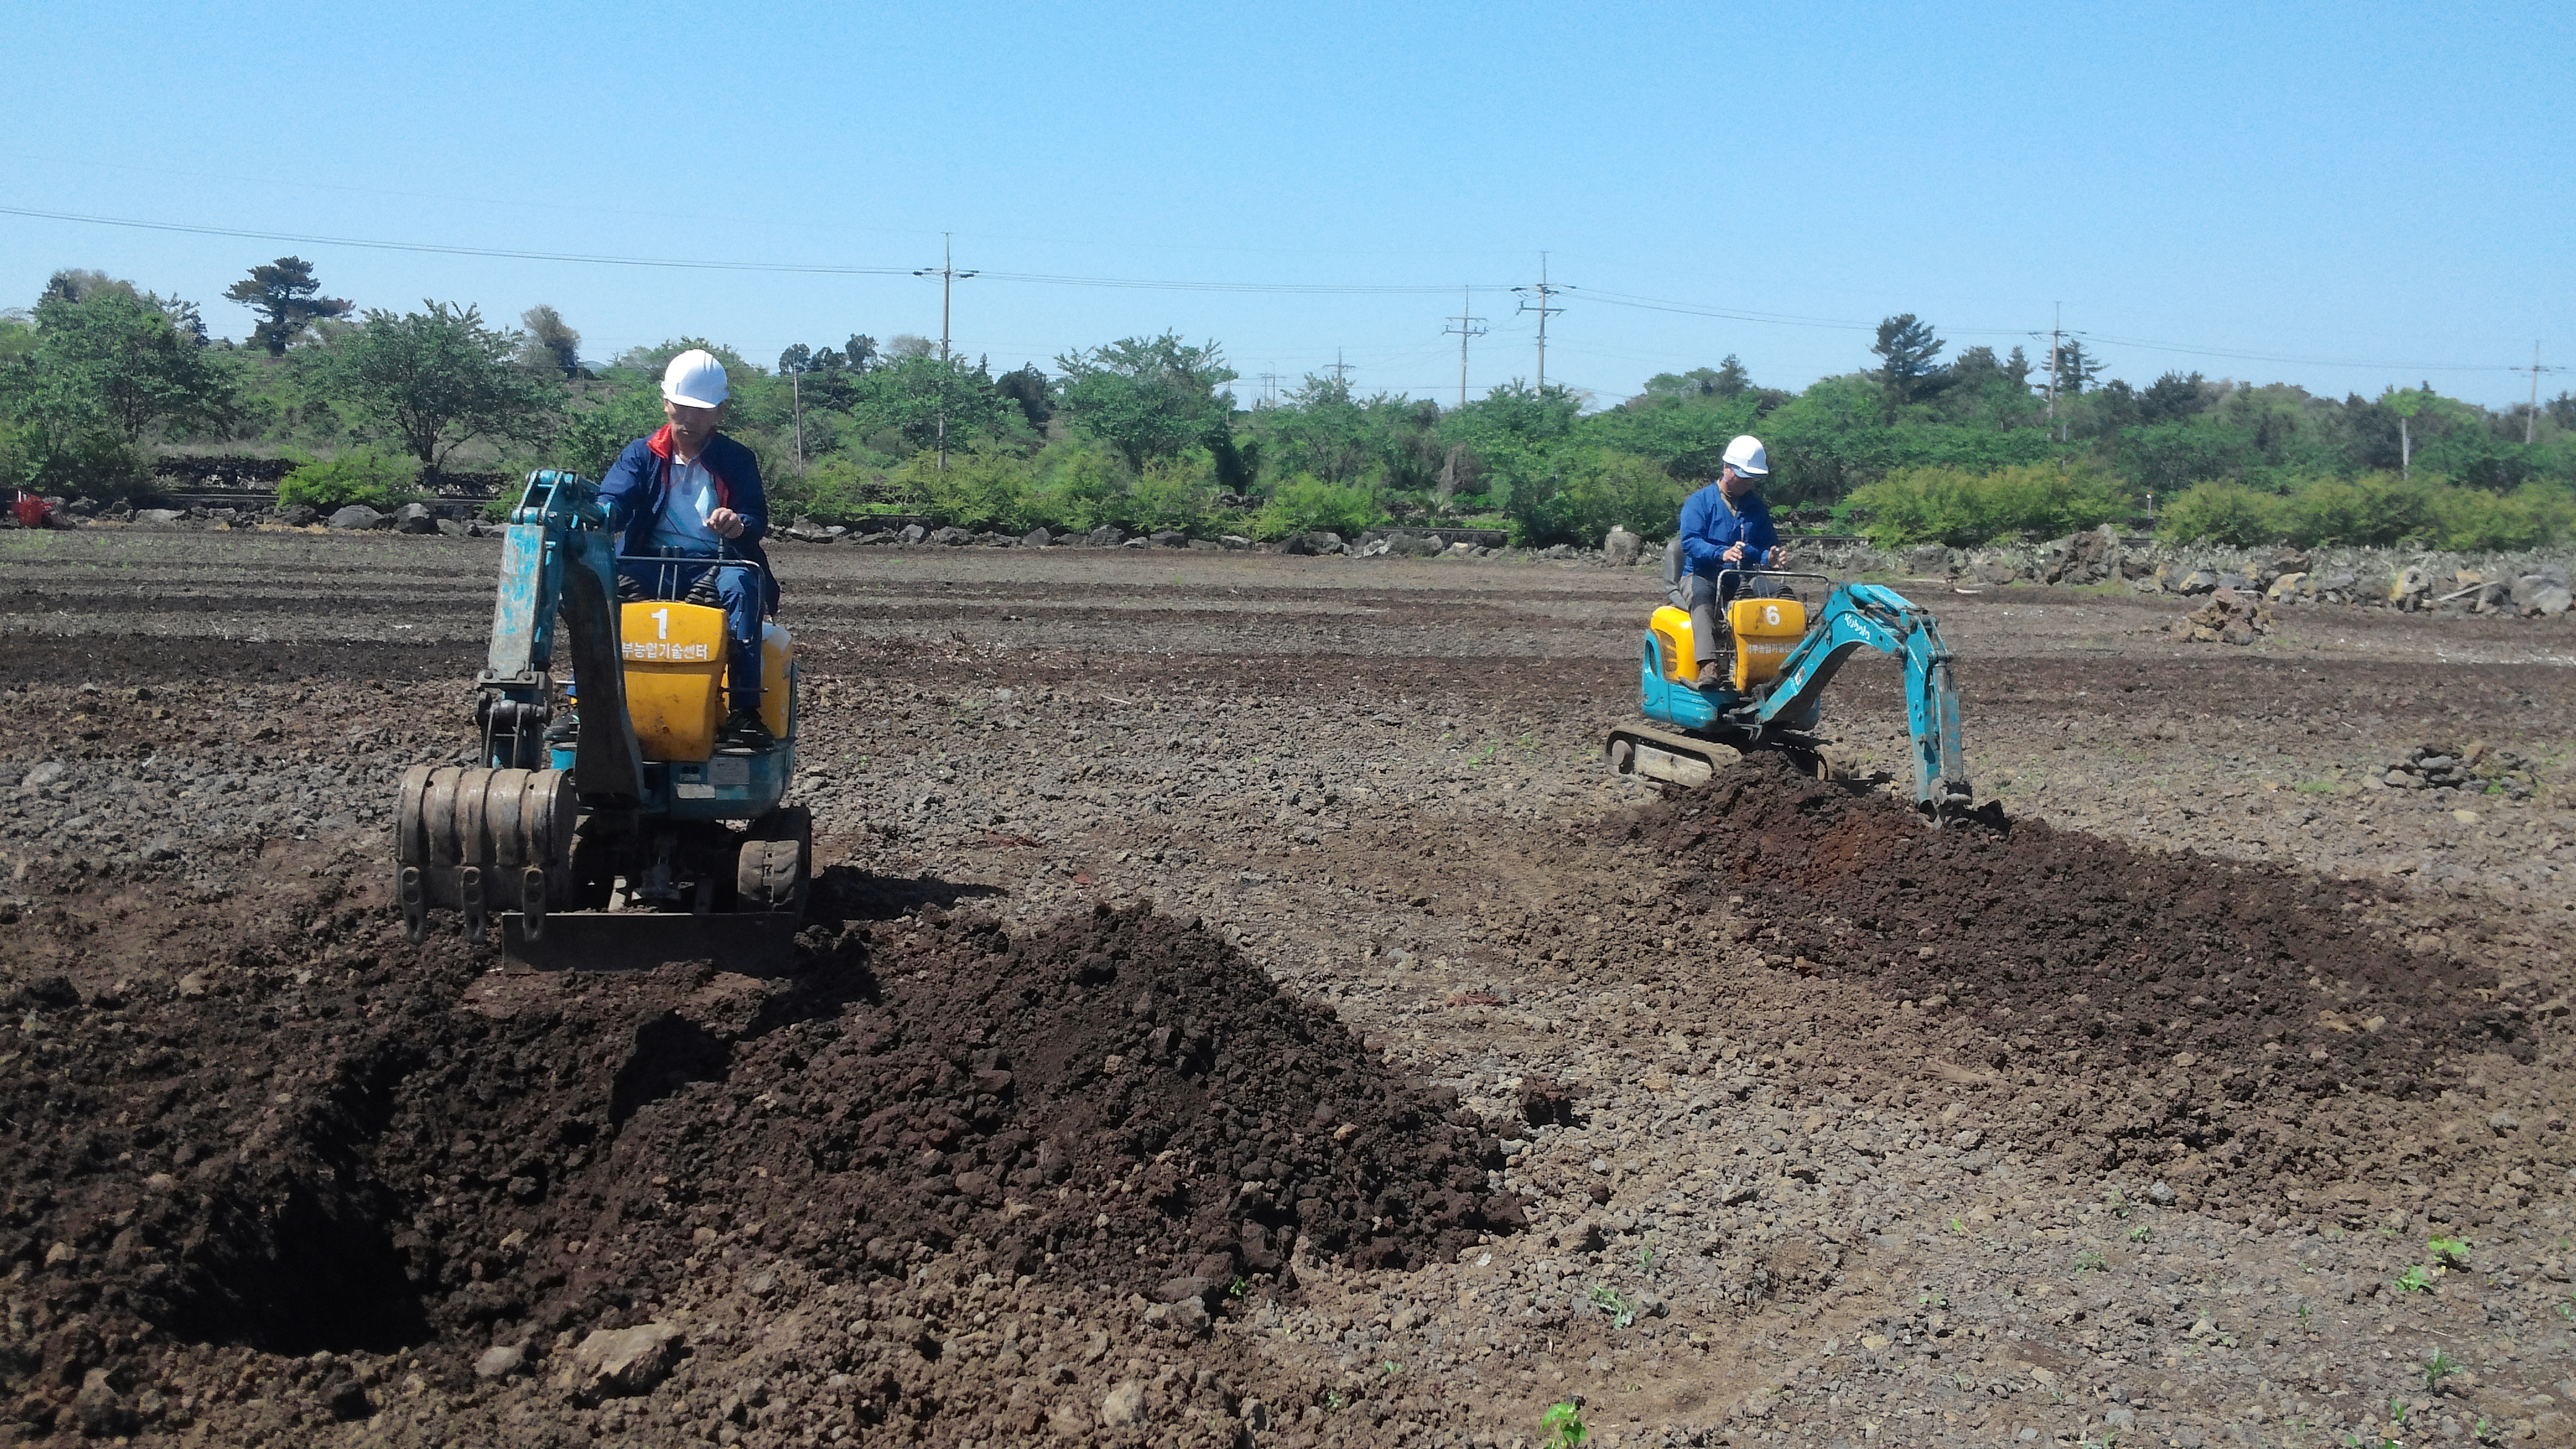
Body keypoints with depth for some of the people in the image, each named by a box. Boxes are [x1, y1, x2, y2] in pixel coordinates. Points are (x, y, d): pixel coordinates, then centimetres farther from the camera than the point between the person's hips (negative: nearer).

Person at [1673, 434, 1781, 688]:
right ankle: (1708, 664, -54)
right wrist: (1721, 554, -34)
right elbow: (1690, 541, -14)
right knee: (1701, 593, -41)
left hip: (1742, 581, 4)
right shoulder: (1699, 502, 1)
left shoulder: (1757, 508, 17)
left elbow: (1769, 543, 16)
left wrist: (1769, 556, -12)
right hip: (1701, 575, -4)